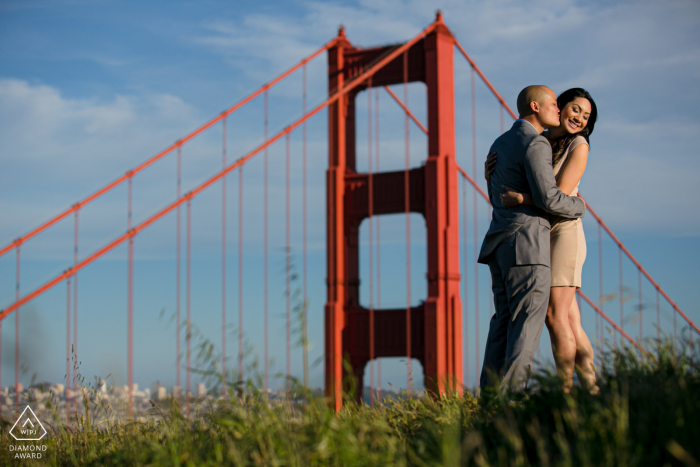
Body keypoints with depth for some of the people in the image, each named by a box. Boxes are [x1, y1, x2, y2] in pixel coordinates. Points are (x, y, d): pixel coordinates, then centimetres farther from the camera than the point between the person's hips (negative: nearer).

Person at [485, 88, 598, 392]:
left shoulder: (578, 146, -4)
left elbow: (560, 194, -14)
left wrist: (520, 199, -24)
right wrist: (490, 166, 0)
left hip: (563, 233, -6)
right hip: (537, 239, 6)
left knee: (554, 315, -13)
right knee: (570, 322, 4)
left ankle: (567, 393, -11)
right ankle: (591, 390, 5)